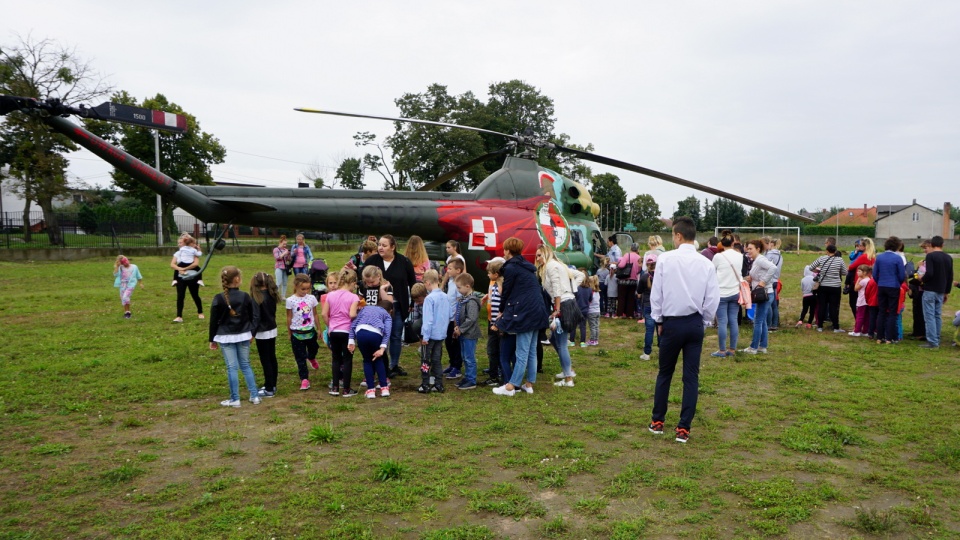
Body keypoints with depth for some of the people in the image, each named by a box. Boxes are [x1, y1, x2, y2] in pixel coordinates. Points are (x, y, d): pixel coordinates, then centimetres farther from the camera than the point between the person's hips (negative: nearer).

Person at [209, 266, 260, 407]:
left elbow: (214, 321, -4)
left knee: (232, 368, 3)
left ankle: (235, 399, 9)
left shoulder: (219, 299, -10)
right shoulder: (245, 296, -4)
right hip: (243, 336, 2)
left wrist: (212, 339, 5)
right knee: (246, 366, 13)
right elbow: (255, 316, -1)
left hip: (226, 338, -2)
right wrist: (251, 332, 9)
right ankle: (255, 396, 14)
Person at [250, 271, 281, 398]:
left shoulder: (257, 298, -18)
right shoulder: (272, 295, 3)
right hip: (272, 330, 8)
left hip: (262, 333, -8)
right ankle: (272, 385, 24)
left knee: (265, 361, -1)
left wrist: (252, 334, -11)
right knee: (272, 358, 15)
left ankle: (269, 389, 5)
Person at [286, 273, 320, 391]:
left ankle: (311, 358, 61)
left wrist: (318, 329, 9)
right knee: (300, 358, 3)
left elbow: (315, 314, 5)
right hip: (297, 333, -3)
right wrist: (289, 333, 4)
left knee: (313, 350, 25)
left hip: (310, 331, 3)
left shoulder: (312, 298, -5)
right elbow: (289, 318, -2)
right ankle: (304, 379, 10)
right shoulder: (291, 300, -11)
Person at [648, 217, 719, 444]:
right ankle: (683, 429, 11)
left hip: (672, 323, -1)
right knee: (691, 376, 8)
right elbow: (713, 299, -2)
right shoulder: (706, 263, -4)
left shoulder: (665, 259, -10)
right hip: (695, 324, 2)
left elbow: (656, 293, -6)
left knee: (665, 373, 14)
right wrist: (703, 322, 12)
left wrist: (659, 320, 7)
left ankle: (657, 422, 24)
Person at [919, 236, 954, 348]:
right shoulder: (948, 258, 9)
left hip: (930, 290, -6)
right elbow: (950, 277, 12)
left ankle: (932, 342, -7)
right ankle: (936, 341, 17)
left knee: (929, 316, -5)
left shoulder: (930, 256, -12)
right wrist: (947, 292, 20)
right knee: (938, 316, 13)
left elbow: (929, 273, -22)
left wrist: (922, 279, -1)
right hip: (941, 292, 7)